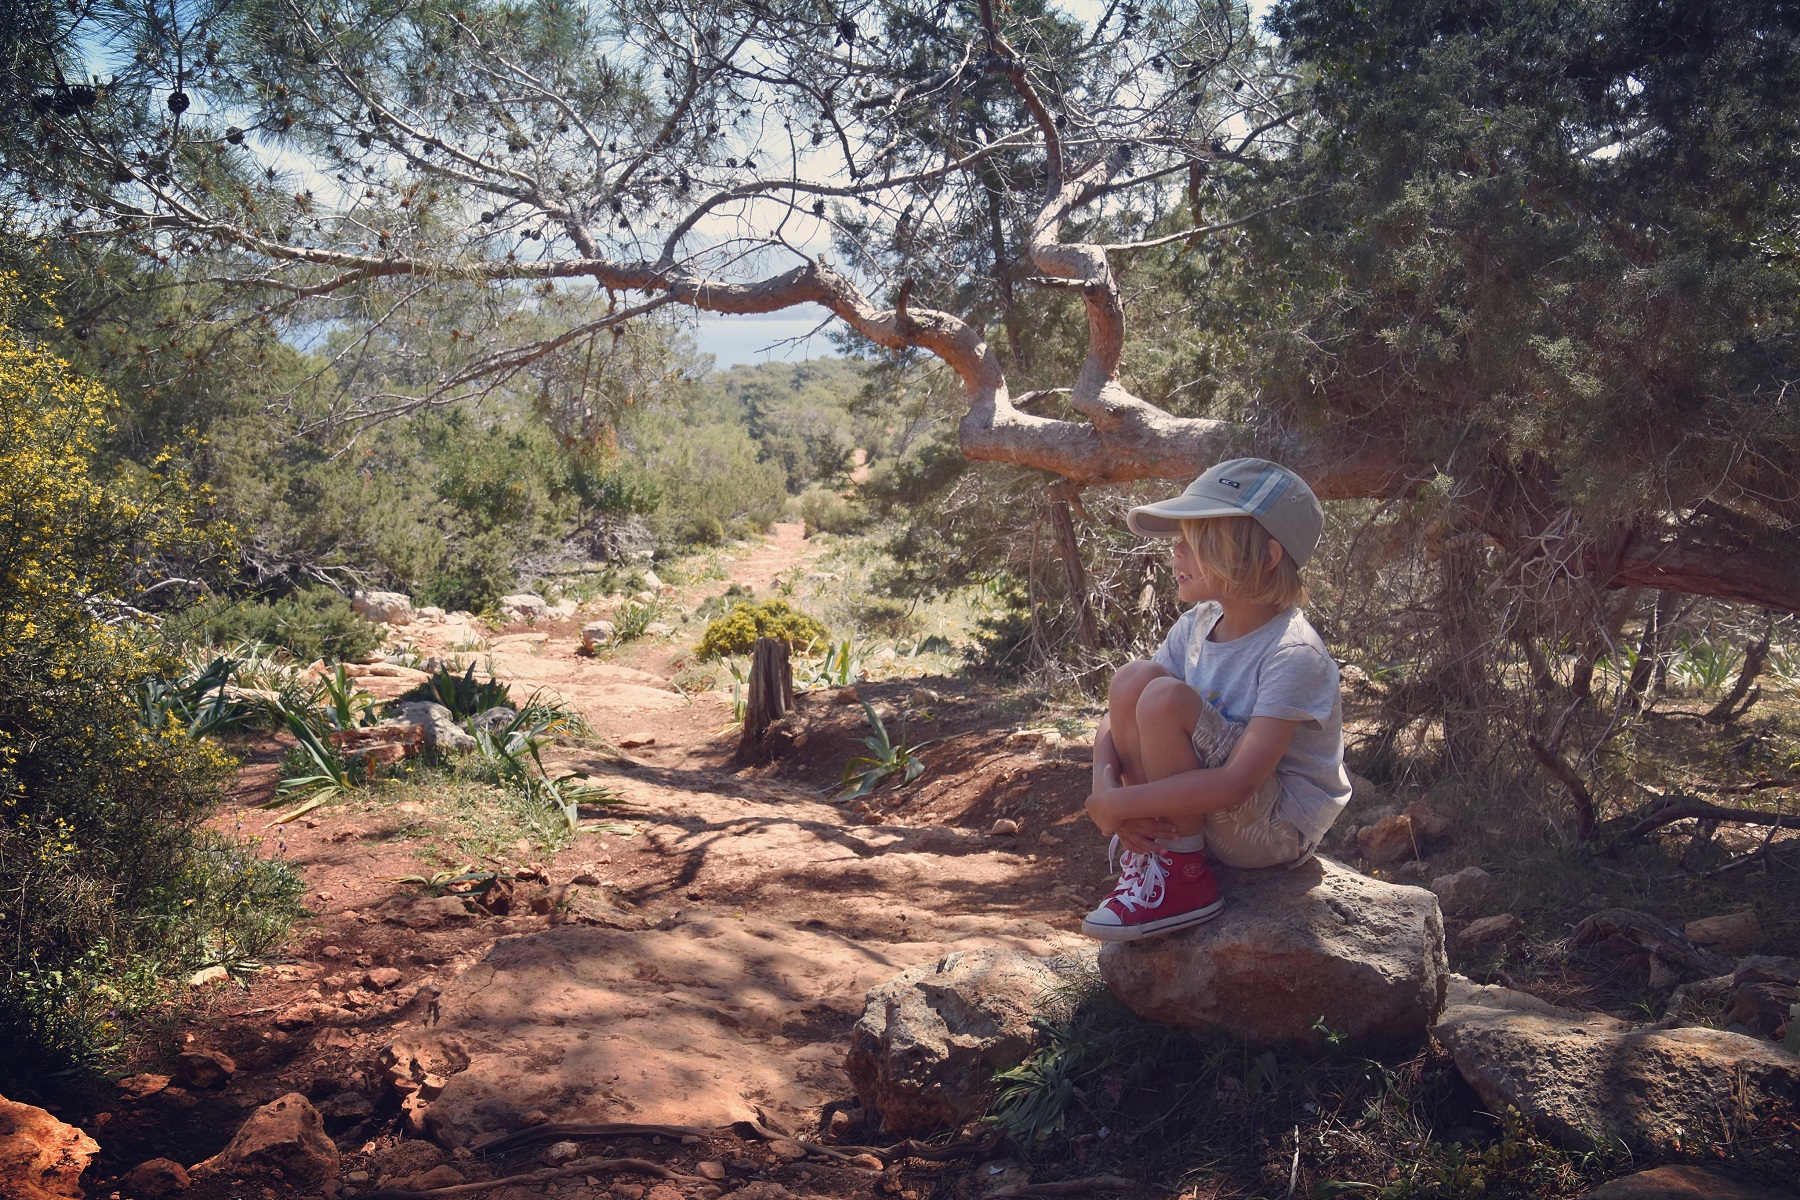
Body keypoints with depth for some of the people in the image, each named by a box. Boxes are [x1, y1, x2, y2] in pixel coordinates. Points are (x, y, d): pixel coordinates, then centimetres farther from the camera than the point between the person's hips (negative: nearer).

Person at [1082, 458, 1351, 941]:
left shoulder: (1293, 655, -24)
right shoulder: (1197, 626, -1)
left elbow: (1238, 782, -31)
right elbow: (1117, 717, 0)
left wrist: (1117, 804, -28)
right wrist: (1105, 783, -22)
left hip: (1278, 829, -7)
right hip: (1201, 808, 7)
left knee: (1165, 700, -28)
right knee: (1133, 677, -14)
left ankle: (1184, 879, -13)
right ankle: (1146, 854, -6)